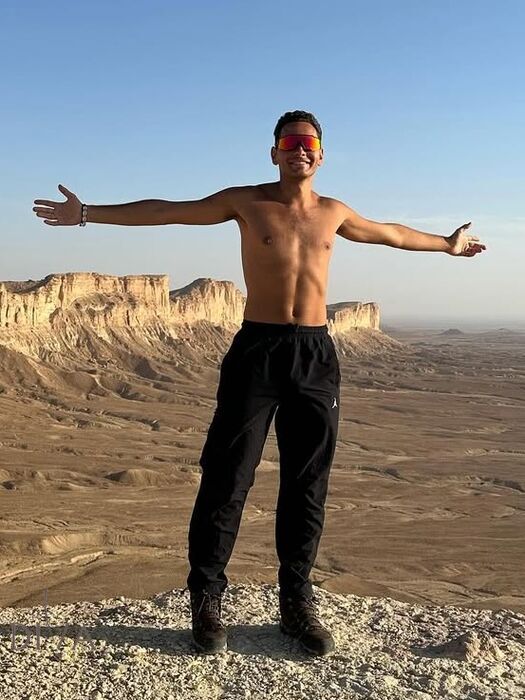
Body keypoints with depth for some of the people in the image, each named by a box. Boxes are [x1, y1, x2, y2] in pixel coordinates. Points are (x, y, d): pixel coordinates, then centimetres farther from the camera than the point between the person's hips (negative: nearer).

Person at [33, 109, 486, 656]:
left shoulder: (333, 212, 15)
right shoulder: (247, 202, 4)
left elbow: (390, 233, 31)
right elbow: (166, 211, 2)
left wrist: (447, 245, 42)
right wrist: (88, 214, -3)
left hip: (317, 355, 3)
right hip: (258, 350, -3)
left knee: (307, 486, 7)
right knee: (227, 479, -3)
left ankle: (296, 601, 19)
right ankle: (206, 601, 10)